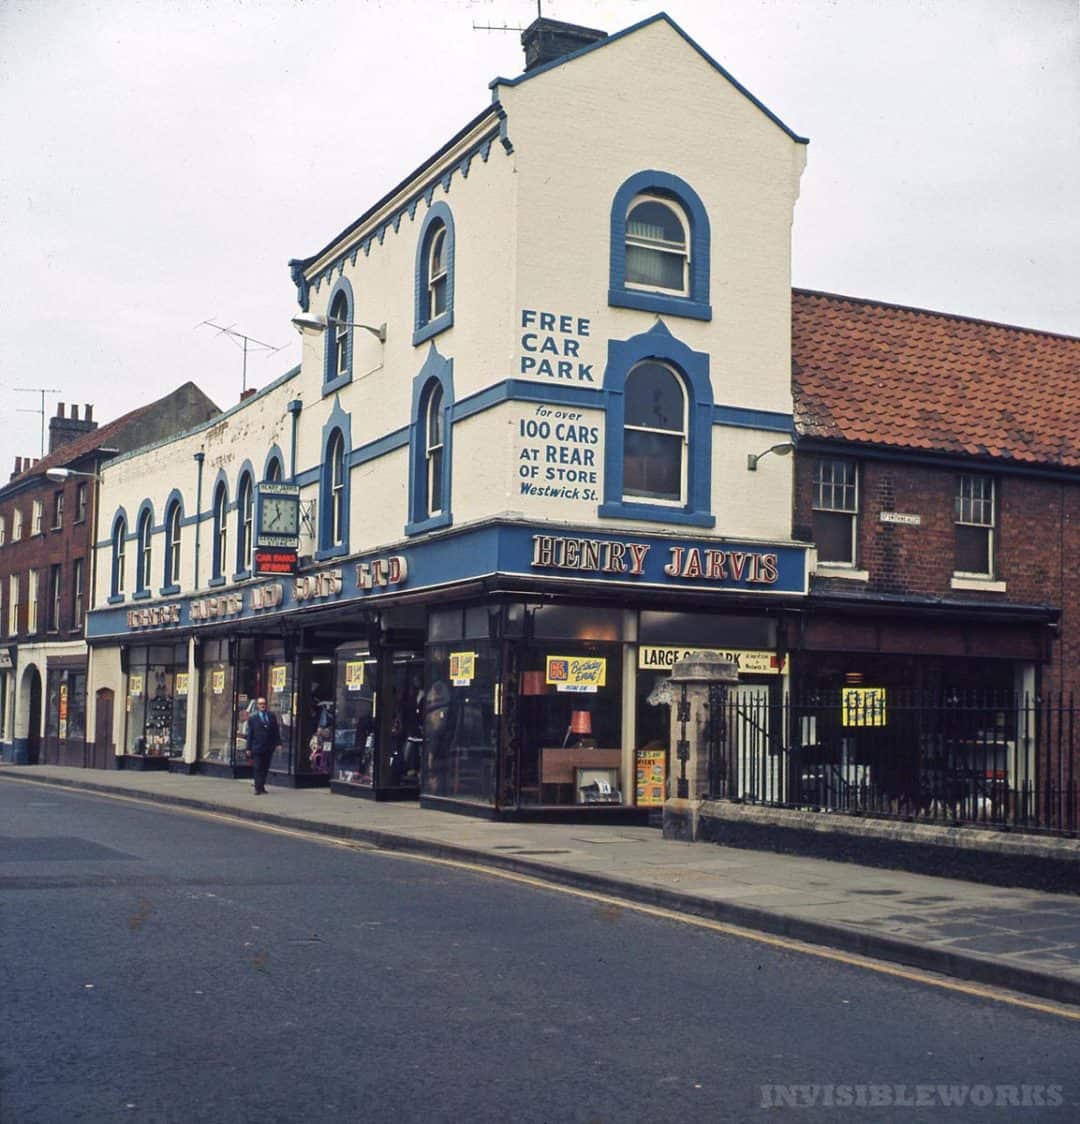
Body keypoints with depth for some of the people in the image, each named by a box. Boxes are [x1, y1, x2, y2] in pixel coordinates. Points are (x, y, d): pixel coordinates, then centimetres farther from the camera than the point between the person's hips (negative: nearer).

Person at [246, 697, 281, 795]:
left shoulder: (272, 717, 9)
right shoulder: (252, 718, 2)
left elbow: (276, 731, 9)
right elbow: (250, 734, 1)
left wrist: (278, 743, 0)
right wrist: (249, 748, -3)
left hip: (269, 747, 3)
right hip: (257, 748, -3)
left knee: (265, 768, 9)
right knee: (257, 768, -4)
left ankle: (261, 786, 20)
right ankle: (258, 788, -3)